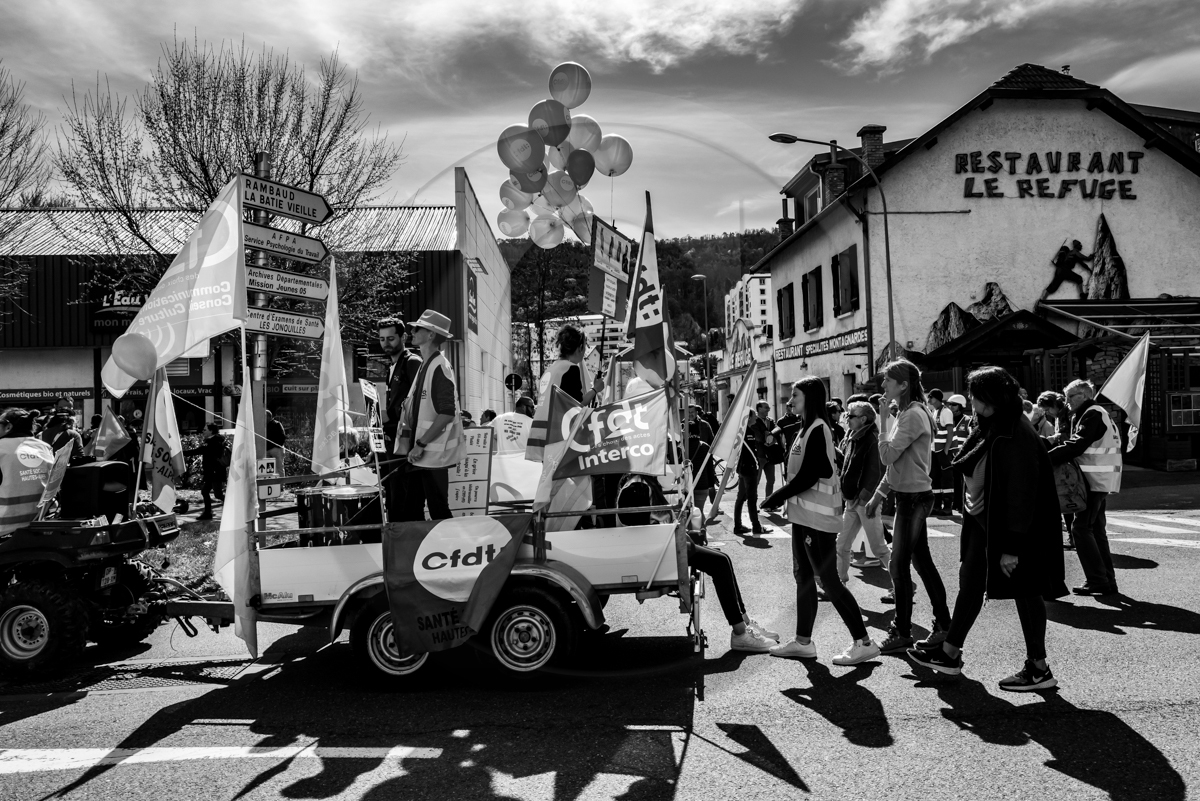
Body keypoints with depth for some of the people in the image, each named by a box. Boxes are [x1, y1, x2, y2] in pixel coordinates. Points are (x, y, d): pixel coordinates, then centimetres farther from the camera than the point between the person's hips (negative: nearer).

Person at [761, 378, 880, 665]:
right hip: (805, 515, 10)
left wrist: (775, 498, -13)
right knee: (803, 577, 13)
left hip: (817, 517, -10)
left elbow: (807, 476, -21)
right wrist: (780, 498, 5)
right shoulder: (809, 429, 14)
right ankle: (803, 641, 22)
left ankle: (863, 642, 5)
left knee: (828, 579, -4)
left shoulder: (817, 430, -16)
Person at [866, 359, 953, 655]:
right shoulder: (907, 413, 13)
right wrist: (879, 494, 19)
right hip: (911, 495, 10)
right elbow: (894, 462, 18)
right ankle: (943, 623, 24)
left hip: (913, 497, -10)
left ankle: (902, 633, 8)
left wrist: (883, 418, -15)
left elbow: (887, 455, -22)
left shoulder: (913, 415, -17)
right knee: (922, 561, 15)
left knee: (899, 565, -2)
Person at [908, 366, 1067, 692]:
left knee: (1025, 592, 3)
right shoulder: (986, 427, 4)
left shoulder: (1016, 436, -23)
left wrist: (1012, 546, -23)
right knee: (970, 582, 15)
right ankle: (950, 653, 27)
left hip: (1011, 525, -9)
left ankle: (1039, 668, 18)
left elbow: (1021, 493, -24)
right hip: (982, 521, 10)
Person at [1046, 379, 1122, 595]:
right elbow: (1079, 444, 14)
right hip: (1100, 481, 10)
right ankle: (1107, 580, 18)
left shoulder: (1092, 415, -12)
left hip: (1095, 480, -10)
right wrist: (1055, 454, 2)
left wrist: (1047, 459, -23)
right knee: (1096, 529, 13)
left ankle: (1097, 580, -6)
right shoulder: (1096, 413, 19)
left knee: (1081, 527, -8)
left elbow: (1077, 446, -22)